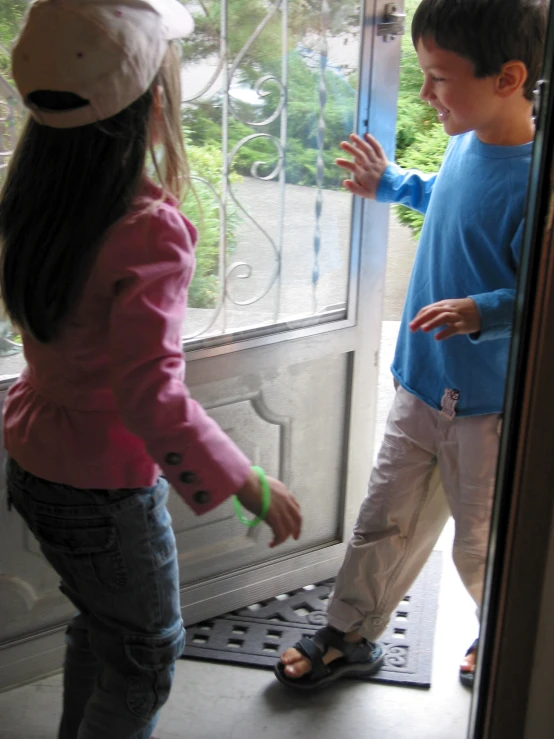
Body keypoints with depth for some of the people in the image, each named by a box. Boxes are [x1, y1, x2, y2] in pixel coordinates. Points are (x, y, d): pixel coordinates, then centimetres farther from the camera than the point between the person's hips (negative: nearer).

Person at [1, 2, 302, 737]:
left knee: (101, 620, 29)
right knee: (148, 650, 17)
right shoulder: (149, 229, -29)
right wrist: (252, 486, -24)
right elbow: (151, 395, -34)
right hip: (104, 485, -7)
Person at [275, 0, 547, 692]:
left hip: (488, 406, -7)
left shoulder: (532, 179, -25)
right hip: (421, 383, 7)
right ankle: (350, 638, 37)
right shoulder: (465, 143, 0)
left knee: (481, 546, 14)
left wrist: (482, 311, -38)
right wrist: (392, 184, 18)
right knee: (386, 521, 18)